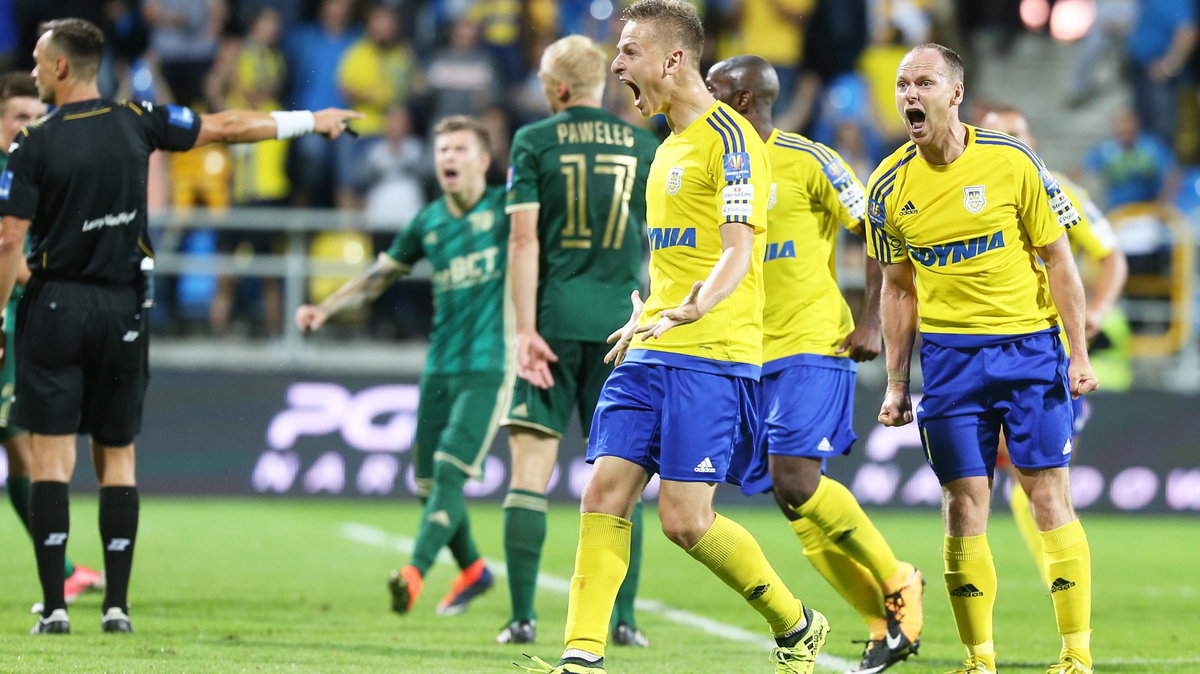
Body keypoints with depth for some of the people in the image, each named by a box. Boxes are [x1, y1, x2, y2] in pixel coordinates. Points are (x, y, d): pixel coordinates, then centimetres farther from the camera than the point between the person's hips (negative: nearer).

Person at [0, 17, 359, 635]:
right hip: (121, 309, 3)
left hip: (55, 306, -3)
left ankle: (54, 607, -9)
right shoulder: (136, 123, 2)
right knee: (117, 457, 10)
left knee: (50, 456, -2)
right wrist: (310, 121, 22)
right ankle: (116, 606, 6)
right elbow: (226, 126, 11)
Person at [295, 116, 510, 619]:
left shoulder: (504, 209, -1)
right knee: (428, 483, 6)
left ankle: (414, 573, -28)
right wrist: (325, 309, 9)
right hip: (440, 366, 5)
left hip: (489, 367, -5)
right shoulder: (428, 222, 12)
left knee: (449, 472, -19)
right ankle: (472, 570, 28)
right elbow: (380, 274, 19)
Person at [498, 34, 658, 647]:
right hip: (621, 322, 2)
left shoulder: (534, 143, 0)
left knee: (530, 472, 0)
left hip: (555, 320, -2)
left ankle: (522, 618, -5)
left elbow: (524, 239, -7)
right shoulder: (644, 147, 7)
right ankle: (623, 619, 3)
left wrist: (526, 329, -8)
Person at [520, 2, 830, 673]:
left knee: (685, 518, -10)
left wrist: (689, 310, -34)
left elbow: (736, 253, -19)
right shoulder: (672, 144, 19)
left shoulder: (729, 138, -10)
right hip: (650, 356, 9)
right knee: (605, 492, -4)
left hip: (713, 356, -9)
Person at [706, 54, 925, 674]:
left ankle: (897, 583, 0)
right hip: (750, 356, 7)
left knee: (795, 481, -19)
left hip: (813, 345, -7)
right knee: (792, 497, 1)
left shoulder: (807, 162, -9)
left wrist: (870, 321, -12)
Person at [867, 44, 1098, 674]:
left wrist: (1079, 354, -4)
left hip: (1029, 343, -2)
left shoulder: (1013, 162, -7)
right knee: (964, 503, -3)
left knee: (1048, 496, -4)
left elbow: (1058, 259, 0)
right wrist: (896, 384, 10)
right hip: (949, 354, 2)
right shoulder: (889, 187, 1)